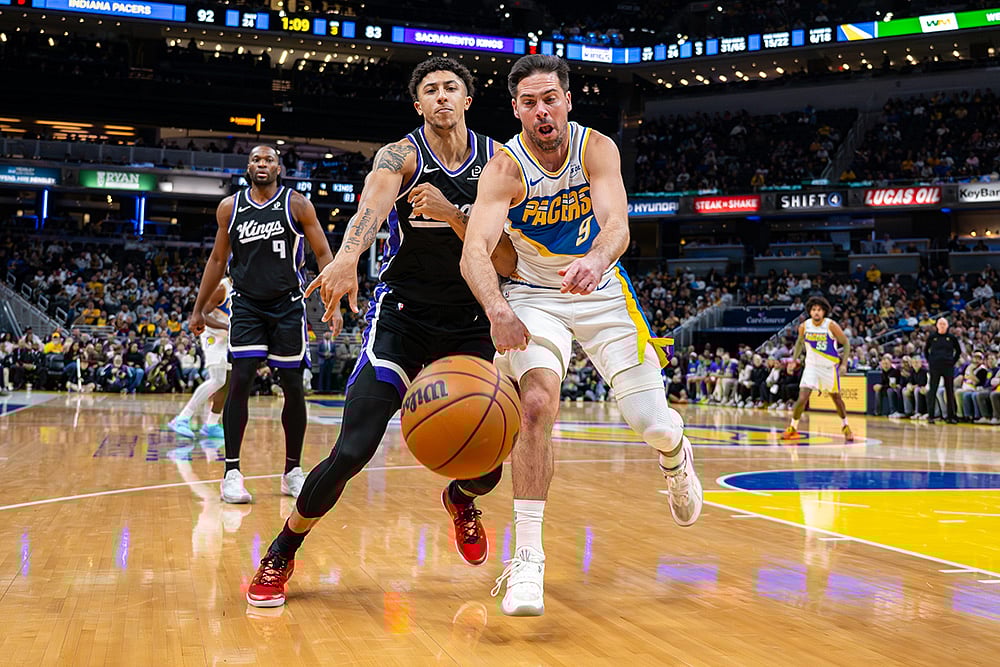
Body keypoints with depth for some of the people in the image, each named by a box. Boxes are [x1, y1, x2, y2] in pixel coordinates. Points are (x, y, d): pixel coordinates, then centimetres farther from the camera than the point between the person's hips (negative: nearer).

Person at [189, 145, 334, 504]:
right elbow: (217, 259, 14)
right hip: (247, 304, 1)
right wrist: (199, 309, 13)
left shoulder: (297, 204, -2)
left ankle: (293, 471, 15)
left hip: (288, 305, -1)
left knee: (293, 386, 2)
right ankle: (232, 472, -6)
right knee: (240, 380, -11)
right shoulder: (230, 207, 5)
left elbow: (322, 253, -1)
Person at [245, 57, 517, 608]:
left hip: (469, 325, 3)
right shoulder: (400, 157, -11)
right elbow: (371, 206, -36)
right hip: (400, 317, -3)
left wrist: (452, 215, -22)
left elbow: (506, 263, -6)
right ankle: (280, 556, 9)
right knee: (352, 451, -16)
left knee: (486, 468, 0)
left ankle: (460, 500, 41)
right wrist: (346, 259, -57)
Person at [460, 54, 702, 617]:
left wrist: (596, 260, -55)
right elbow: (475, 251, -34)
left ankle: (675, 454, 36)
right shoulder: (505, 169, -19)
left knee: (653, 424, -5)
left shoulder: (597, 148, -15)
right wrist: (499, 310, -55)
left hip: (601, 292, 1)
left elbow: (618, 224, -31)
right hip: (534, 296, -1)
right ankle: (528, 557, -19)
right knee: (537, 403, -27)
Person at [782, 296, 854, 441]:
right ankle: (792, 429, -1)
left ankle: (845, 427, 33)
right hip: (811, 366, 1)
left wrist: (844, 363, -15)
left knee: (836, 397, 13)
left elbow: (846, 343, -7)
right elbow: (800, 342, 13)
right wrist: (794, 360, 8)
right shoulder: (804, 326, -7)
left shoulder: (831, 326, -16)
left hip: (830, 366, -1)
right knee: (802, 398, -13)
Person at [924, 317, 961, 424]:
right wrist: (930, 361, 4)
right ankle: (930, 416, 3)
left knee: (950, 391, 3)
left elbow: (958, 351, 14)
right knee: (932, 391, -1)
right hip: (935, 367, 0)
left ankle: (952, 416, 10)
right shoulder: (932, 337, 4)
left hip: (948, 367, 0)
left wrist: (953, 362, 4)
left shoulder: (951, 337, 5)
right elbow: (926, 350, 14)